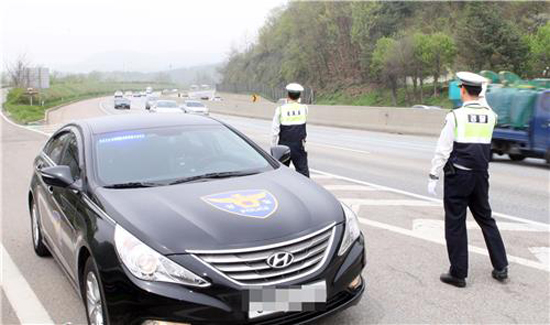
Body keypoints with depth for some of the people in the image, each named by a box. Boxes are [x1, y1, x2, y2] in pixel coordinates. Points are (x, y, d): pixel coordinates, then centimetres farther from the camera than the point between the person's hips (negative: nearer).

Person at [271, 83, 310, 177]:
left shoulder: (280, 110, -8)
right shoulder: (304, 108, -4)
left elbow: (274, 131, -7)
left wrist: (273, 147, 3)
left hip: (283, 146, 0)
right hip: (299, 147, 0)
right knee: (303, 171, 4)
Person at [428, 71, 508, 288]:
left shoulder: (455, 116, -13)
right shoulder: (490, 116, 1)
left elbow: (442, 150, -13)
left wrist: (433, 177, -8)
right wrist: (479, 100, 30)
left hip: (457, 176, -5)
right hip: (481, 175, 5)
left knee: (455, 224, 3)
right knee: (485, 219, 19)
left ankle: (458, 274, 9)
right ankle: (501, 267, 23)